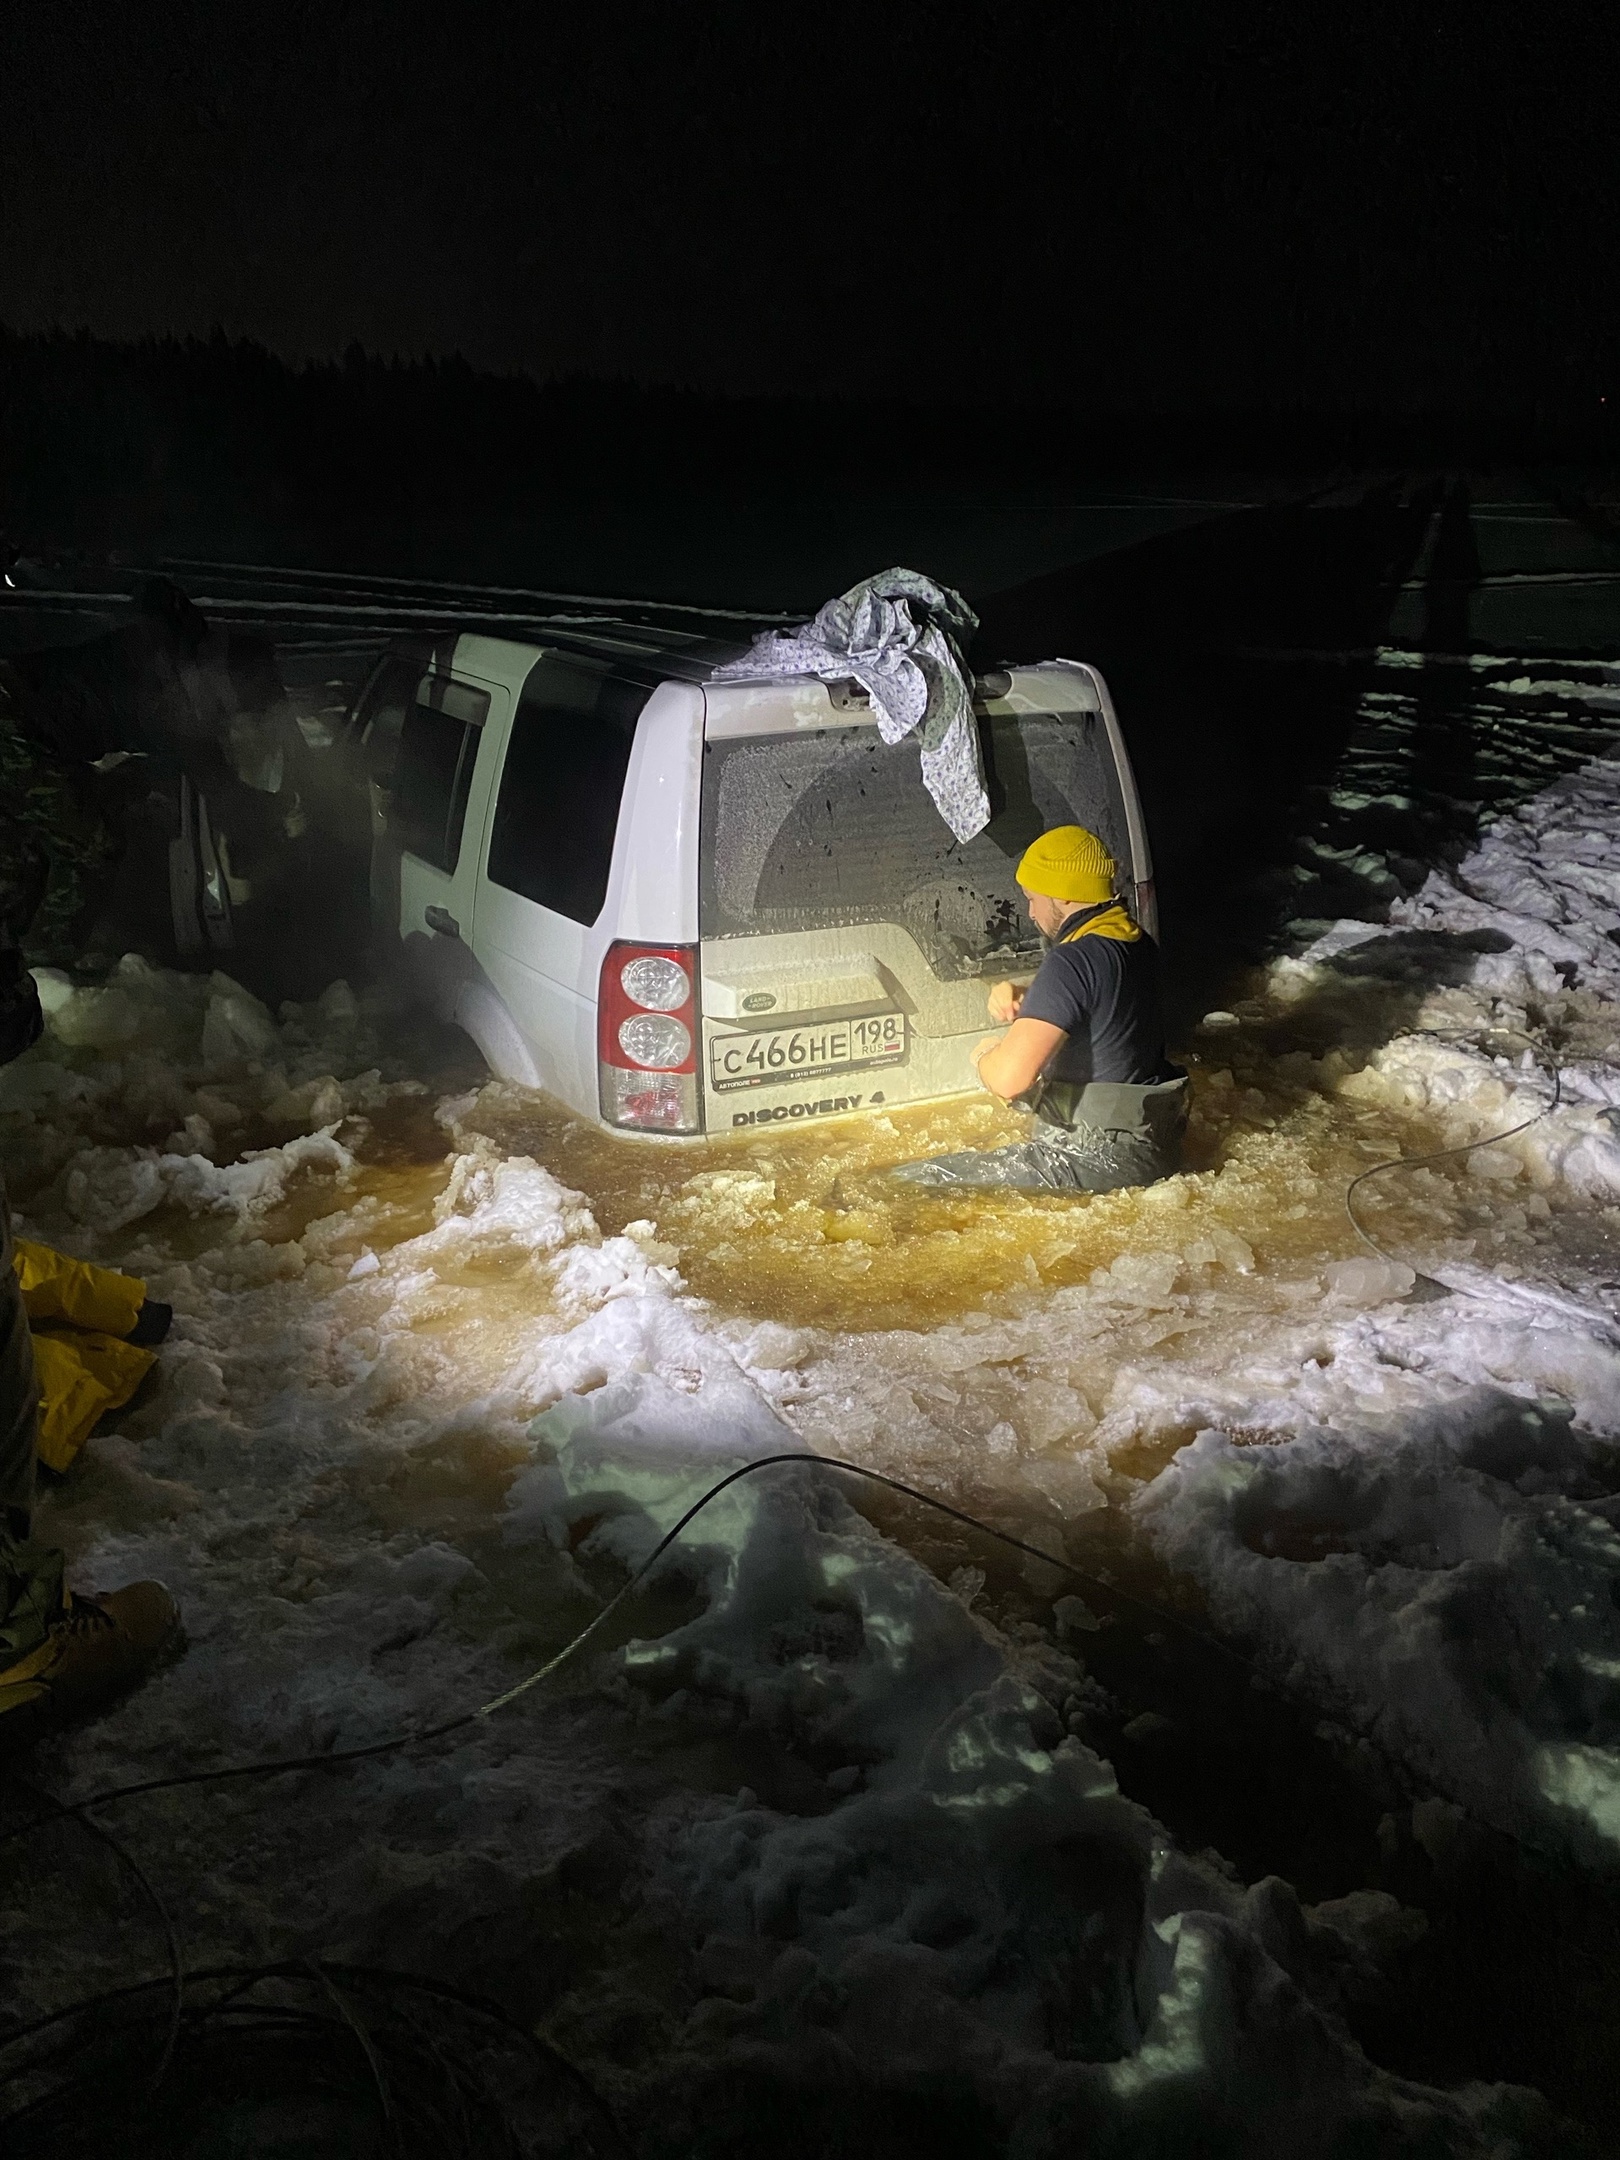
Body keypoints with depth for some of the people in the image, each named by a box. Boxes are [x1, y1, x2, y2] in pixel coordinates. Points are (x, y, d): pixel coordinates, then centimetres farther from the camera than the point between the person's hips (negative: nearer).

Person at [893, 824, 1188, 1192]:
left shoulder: (1074, 960, -21)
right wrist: (1022, 1003, 8)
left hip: (1103, 1160, -10)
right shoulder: (1135, 940, 8)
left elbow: (1008, 1078, -30)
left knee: (906, 1184, -14)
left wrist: (984, 1056, -5)